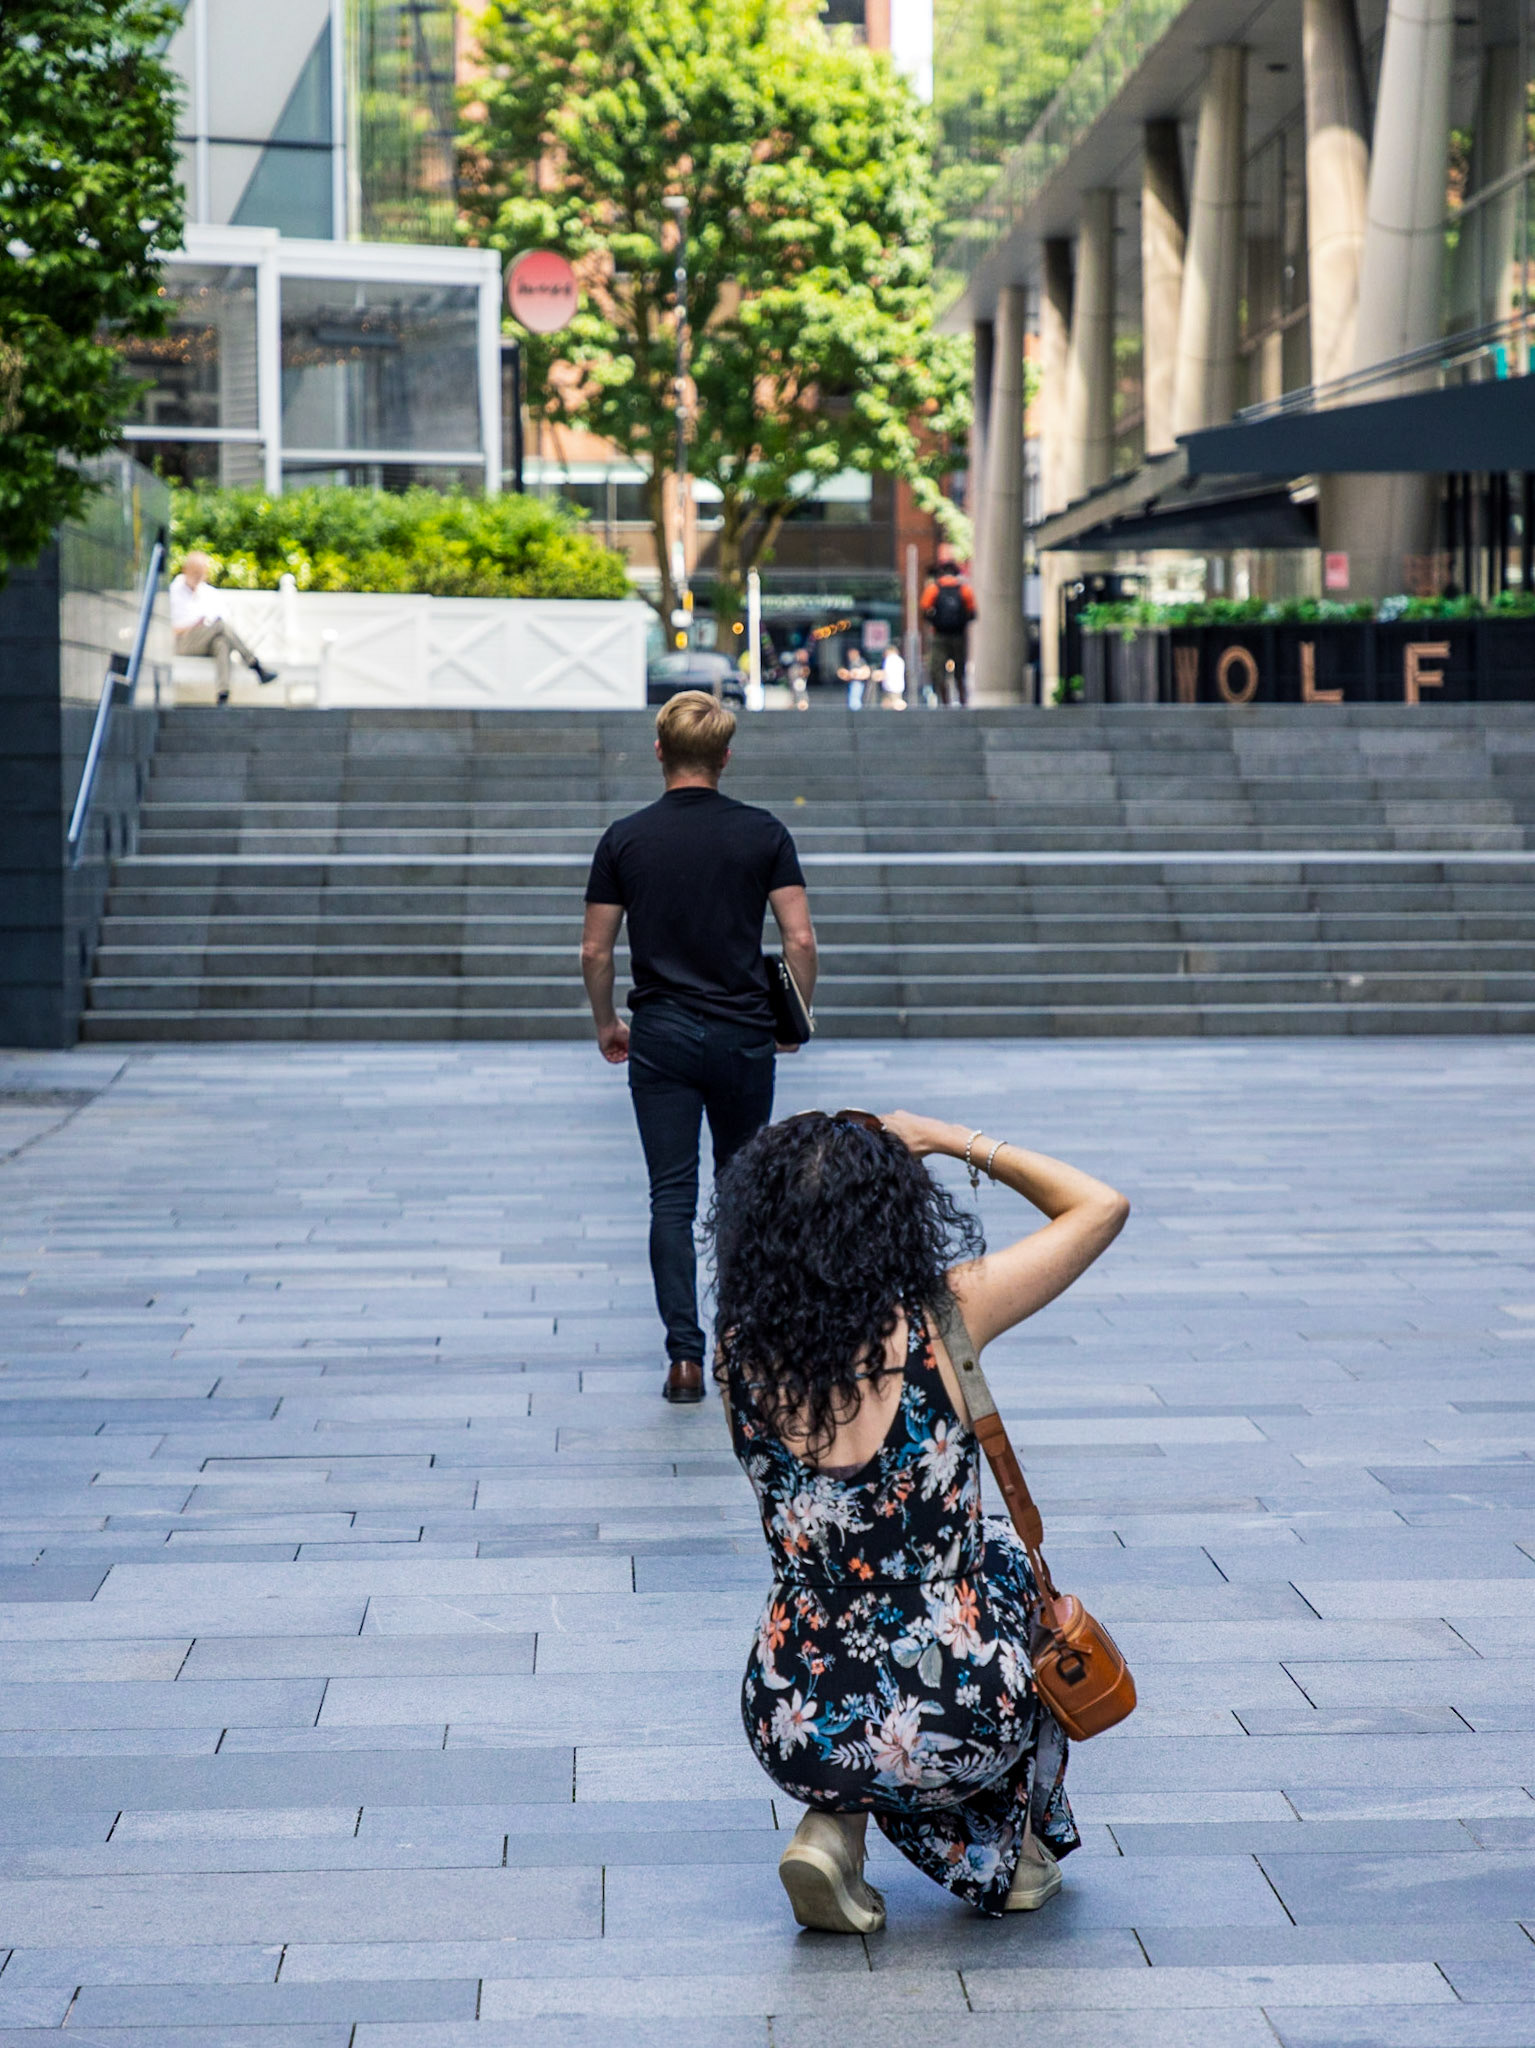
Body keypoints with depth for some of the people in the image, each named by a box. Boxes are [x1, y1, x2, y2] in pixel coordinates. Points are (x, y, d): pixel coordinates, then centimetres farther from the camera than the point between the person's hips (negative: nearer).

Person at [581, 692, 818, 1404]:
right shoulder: (762, 833, -3)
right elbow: (800, 939, -6)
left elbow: (595, 950, 0)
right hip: (743, 1033, 1)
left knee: (672, 1198, -1)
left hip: (660, 1035, -1)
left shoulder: (625, 838, -2)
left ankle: (685, 1355, -8)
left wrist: (606, 1022, 16)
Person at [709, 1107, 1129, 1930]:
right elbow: (1100, 1206, 0)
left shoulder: (740, 1349, -6)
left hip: (793, 1735, 2)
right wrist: (954, 1140, 6)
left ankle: (834, 1829, 14)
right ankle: (1016, 1851, 35)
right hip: (958, 1730, -2)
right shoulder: (940, 1321, -14)